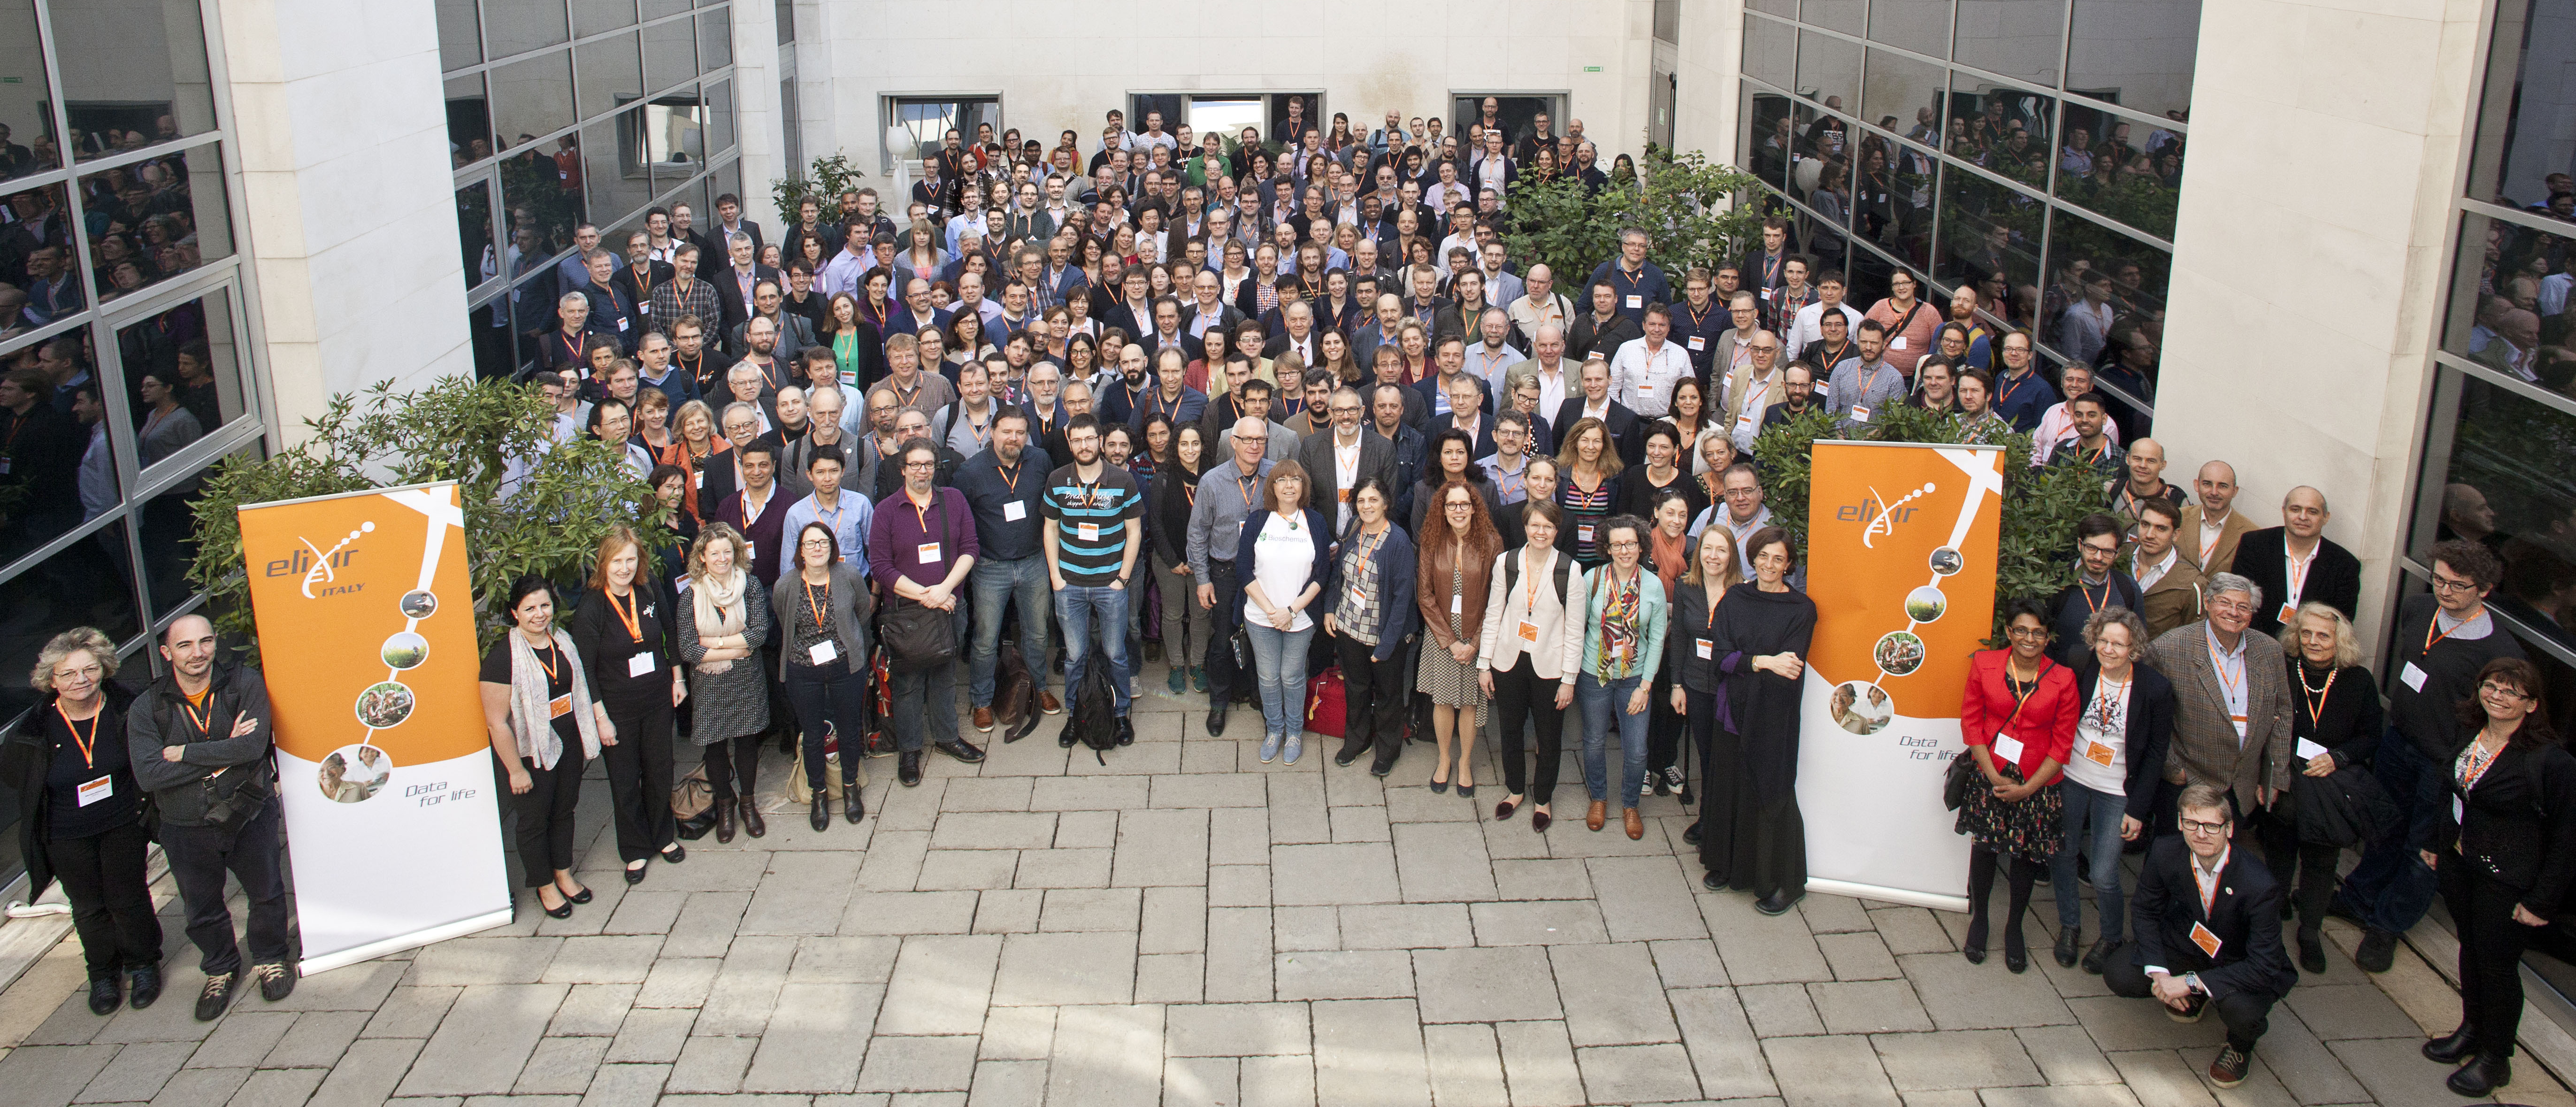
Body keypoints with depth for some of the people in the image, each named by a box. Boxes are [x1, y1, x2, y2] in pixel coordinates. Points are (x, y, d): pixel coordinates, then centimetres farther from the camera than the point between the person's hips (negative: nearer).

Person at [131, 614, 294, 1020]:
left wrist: (184, 753, -22)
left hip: (248, 815, -1)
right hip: (186, 829, 1)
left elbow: (253, 746, -26)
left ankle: (270, 959, 41)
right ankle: (220, 971, 44)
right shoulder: (147, 708, -10)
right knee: (203, 910, 19)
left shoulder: (245, 685, -14)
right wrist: (222, 755, -24)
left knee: (267, 894, 16)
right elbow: (147, 775, -21)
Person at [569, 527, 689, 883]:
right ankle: (636, 850, 27)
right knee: (624, 780, 10)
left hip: (658, 699, 3)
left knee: (660, 770, 17)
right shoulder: (590, 609, -19)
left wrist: (677, 677, 10)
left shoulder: (649, 591, -7)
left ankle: (664, 837, 38)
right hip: (618, 708, -3)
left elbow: (670, 633, 10)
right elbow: (585, 669, -14)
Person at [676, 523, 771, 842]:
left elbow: (760, 631, -14)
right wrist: (737, 649, -13)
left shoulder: (749, 584, -5)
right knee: (714, 745, 8)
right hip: (709, 684, -1)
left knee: (747, 741, 12)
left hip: (747, 682, 1)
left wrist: (714, 642, -16)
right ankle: (725, 804, 31)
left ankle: (748, 803, 32)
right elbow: (687, 649, -12)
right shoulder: (691, 593, -8)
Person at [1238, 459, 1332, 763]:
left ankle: (1294, 732, 29)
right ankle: (1273, 730, 30)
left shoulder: (1315, 522, -2)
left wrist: (1292, 610, -12)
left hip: (1301, 618, -1)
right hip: (1261, 617, 1)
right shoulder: (1257, 521, -2)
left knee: (1292, 677, 10)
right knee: (1268, 677, 10)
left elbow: (1322, 575, -3)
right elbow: (1244, 570, -4)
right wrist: (1270, 610, -12)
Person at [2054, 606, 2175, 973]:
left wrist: (2137, 809, -5)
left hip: (2115, 791, -2)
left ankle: (2111, 937, 26)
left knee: (2104, 875, -2)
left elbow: (2156, 753, -6)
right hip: (2070, 779, 2)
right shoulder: (2080, 671, -10)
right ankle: (2069, 926, 36)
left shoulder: (2156, 688, -15)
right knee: (2061, 855, 11)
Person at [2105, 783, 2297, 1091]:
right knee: (2119, 976, -16)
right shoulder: (2165, 854, -21)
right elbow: (2147, 912, -2)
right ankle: (2192, 997, 17)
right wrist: (2157, 971, -17)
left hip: (2243, 965, -4)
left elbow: (2264, 966, -30)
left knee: (2241, 1010, -35)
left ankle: (2240, 1047, 6)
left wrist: (2191, 982, -34)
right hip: (2189, 945, 4)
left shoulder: (2259, 885, -33)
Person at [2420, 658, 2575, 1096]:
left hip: (2506, 880, -6)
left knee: (2496, 962, 6)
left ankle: (2496, 1059, 24)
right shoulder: (2467, 734, -2)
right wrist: (2434, 841, 19)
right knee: (2470, 947, 20)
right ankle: (2472, 1030, 40)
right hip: (2458, 862, 6)